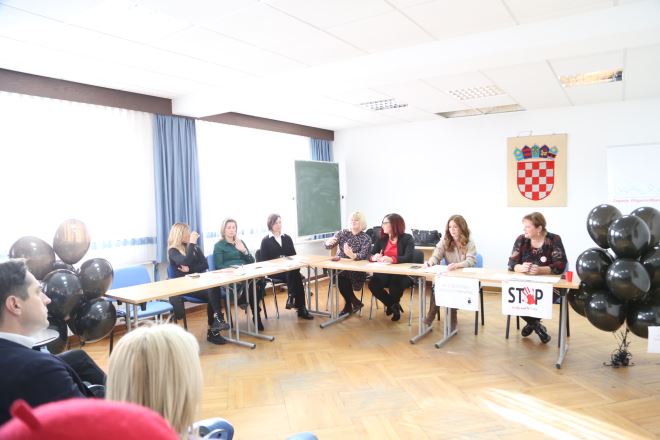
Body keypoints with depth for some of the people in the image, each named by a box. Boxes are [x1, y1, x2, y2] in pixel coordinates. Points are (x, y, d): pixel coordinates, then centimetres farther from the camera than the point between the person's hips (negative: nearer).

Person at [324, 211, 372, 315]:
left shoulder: (366, 238, -2)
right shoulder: (342, 233, 6)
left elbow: (363, 255, -19)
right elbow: (327, 246, -3)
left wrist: (353, 255, -41)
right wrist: (328, 243, -28)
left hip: (357, 270, -3)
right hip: (340, 267, 3)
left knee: (342, 276, -30)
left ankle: (349, 305, -9)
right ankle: (355, 302, -12)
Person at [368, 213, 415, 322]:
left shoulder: (407, 238, -5)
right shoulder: (381, 239, 8)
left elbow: (409, 258, -19)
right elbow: (370, 255, 4)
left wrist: (392, 259, -37)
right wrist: (374, 257, -22)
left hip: (402, 274, -4)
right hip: (384, 273, 4)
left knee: (396, 285, -34)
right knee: (373, 284, -24)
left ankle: (392, 305, 4)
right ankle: (393, 305, 4)